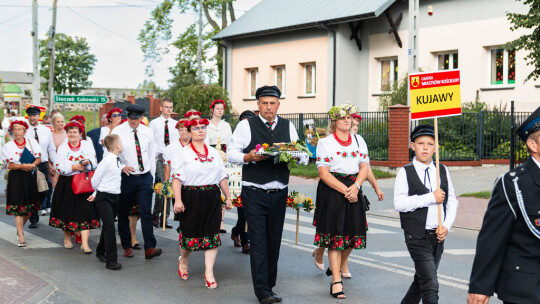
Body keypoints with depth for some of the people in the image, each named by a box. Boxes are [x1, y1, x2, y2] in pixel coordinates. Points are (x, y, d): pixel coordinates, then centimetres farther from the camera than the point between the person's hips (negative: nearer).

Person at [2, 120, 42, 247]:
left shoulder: (32, 142, 5)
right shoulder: (8, 146, -1)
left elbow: (38, 158, 3)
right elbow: (10, 165, -7)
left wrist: (31, 165, -17)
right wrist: (24, 166, -20)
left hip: (30, 177, 3)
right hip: (16, 178, -3)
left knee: (29, 207, 9)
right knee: (18, 208, -7)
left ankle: (20, 229, 33)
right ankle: (21, 238, -5)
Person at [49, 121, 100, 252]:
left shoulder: (87, 145, 6)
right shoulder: (62, 147, 6)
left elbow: (94, 163, -1)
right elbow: (59, 166, -4)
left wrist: (87, 162, -23)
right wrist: (75, 167, -13)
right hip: (66, 183, 1)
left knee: (85, 211, -9)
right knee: (67, 211, 8)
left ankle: (85, 244, -12)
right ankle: (67, 238, 32)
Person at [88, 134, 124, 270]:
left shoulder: (118, 162, 10)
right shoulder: (106, 162, -16)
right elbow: (95, 180, -9)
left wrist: (96, 194, 15)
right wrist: (98, 194, 9)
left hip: (115, 197, 8)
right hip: (104, 198, -8)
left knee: (107, 226, 18)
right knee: (110, 227, -12)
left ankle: (100, 252, 38)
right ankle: (111, 261, -11)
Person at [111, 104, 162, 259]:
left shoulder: (148, 132, 6)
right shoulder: (118, 131, -4)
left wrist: (152, 177, 13)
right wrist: (121, 167, -21)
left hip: (145, 177, 1)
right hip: (125, 177, -1)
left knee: (146, 212, -8)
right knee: (123, 213, 6)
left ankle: (149, 248, -11)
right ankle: (127, 247, 20)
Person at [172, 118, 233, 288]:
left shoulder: (214, 153, 14)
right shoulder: (183, 153, 0)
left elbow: (222, 177, 18)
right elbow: (177, 178, -8)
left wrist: (228, 197, 15)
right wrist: (178, 200, -16)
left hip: (212, 197, 4)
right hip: (191, 196, -4)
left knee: (212, 233, -2)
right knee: (190, 232, 4)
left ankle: (209, 272, 4)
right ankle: (183, 260, 34)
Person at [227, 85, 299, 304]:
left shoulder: (288, 126, 12)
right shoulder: (246, 126, 1)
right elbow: (231, 153, -1)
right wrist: (249, 157, -20)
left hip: (279, 193, 4)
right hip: (254, 193, -4)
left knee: (274, 241, 9)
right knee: (258, 242, -7)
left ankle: (268, 284, 22)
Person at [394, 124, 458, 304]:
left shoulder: (443, 171, 9)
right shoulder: (405, 173, -6)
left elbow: (452, 201, 10)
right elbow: (399, 203, -17)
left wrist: (446, 226, -5)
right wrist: (431, 198, -19)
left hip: (438, 235, 5)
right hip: (417, 237, -5)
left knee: (421, 280, 20)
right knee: (430, 285, -12)